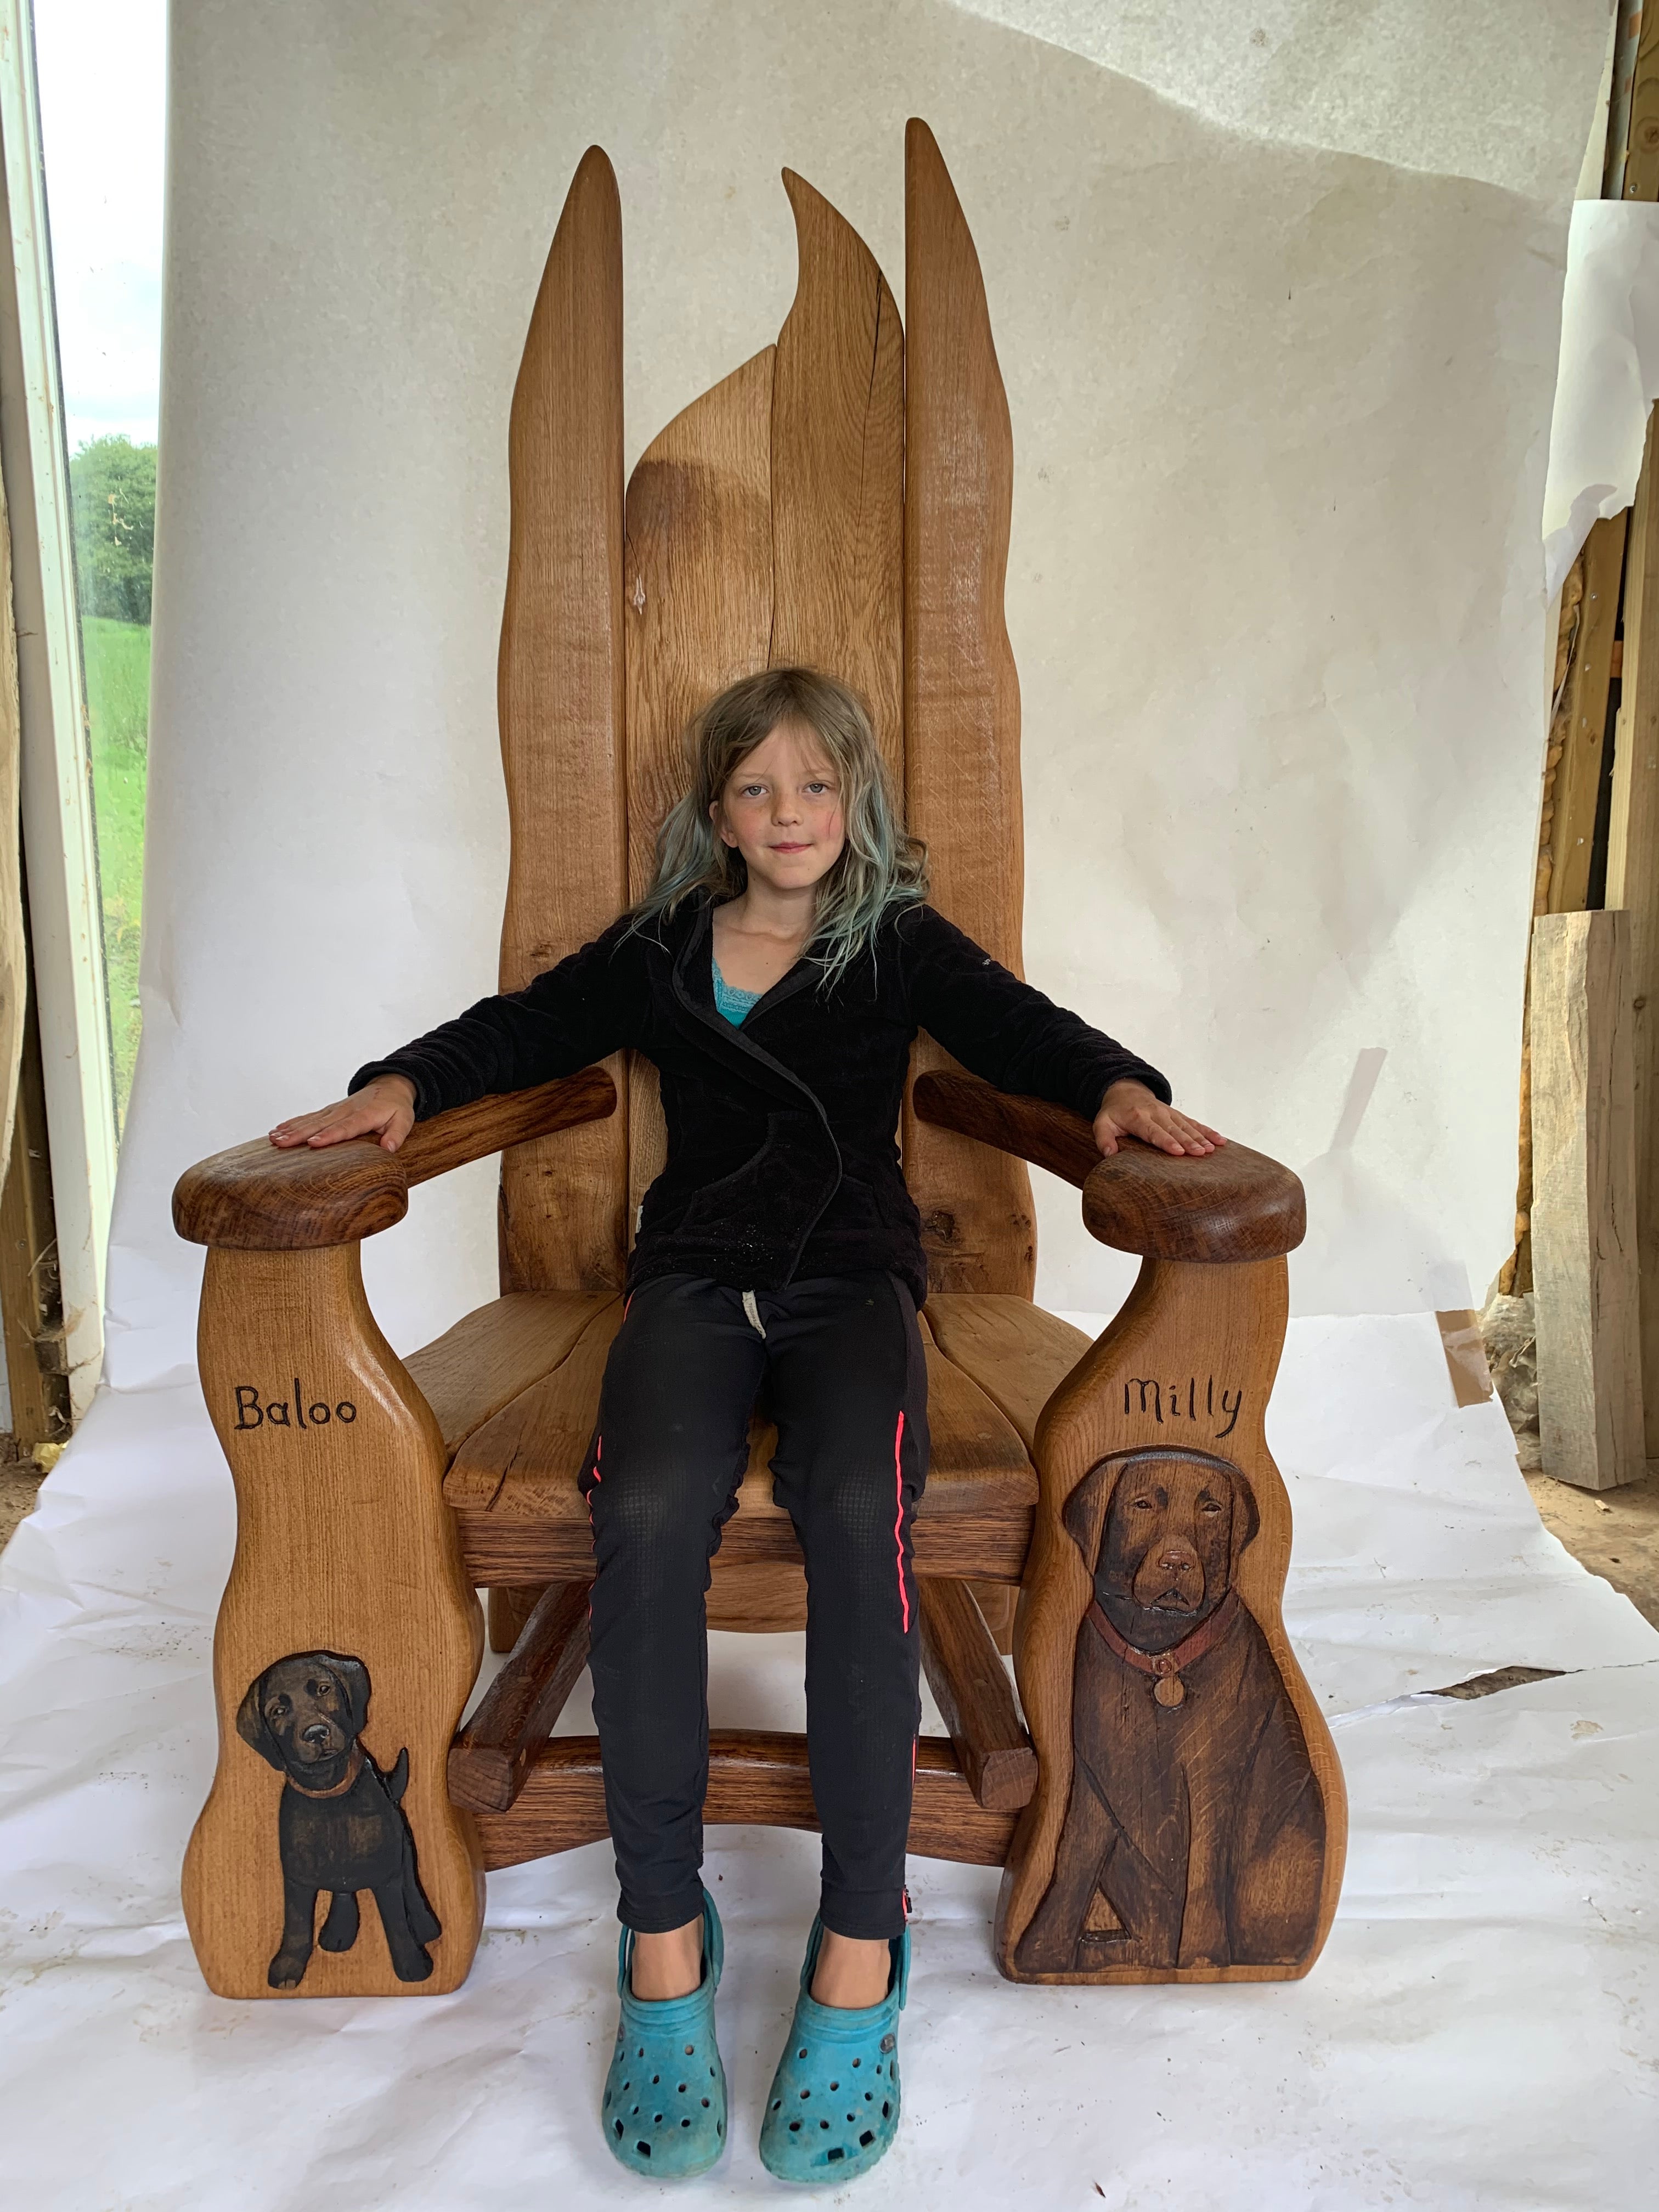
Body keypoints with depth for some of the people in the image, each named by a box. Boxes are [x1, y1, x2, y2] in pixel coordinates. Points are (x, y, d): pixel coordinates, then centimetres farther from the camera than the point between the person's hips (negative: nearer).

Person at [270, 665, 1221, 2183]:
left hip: (852, 1276, -1)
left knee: (857, 1507, -32)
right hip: (696, 1275, 1)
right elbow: (526, 1028, 18)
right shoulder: (658, 953, 17)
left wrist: (1117, 1087, -16)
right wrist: (404, 1084, 1)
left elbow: (1017, 1027, 4)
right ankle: (664, 1938, -17)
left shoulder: (901, 945, 14)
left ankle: (862, 1947, -20)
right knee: (649, 1510, -30)